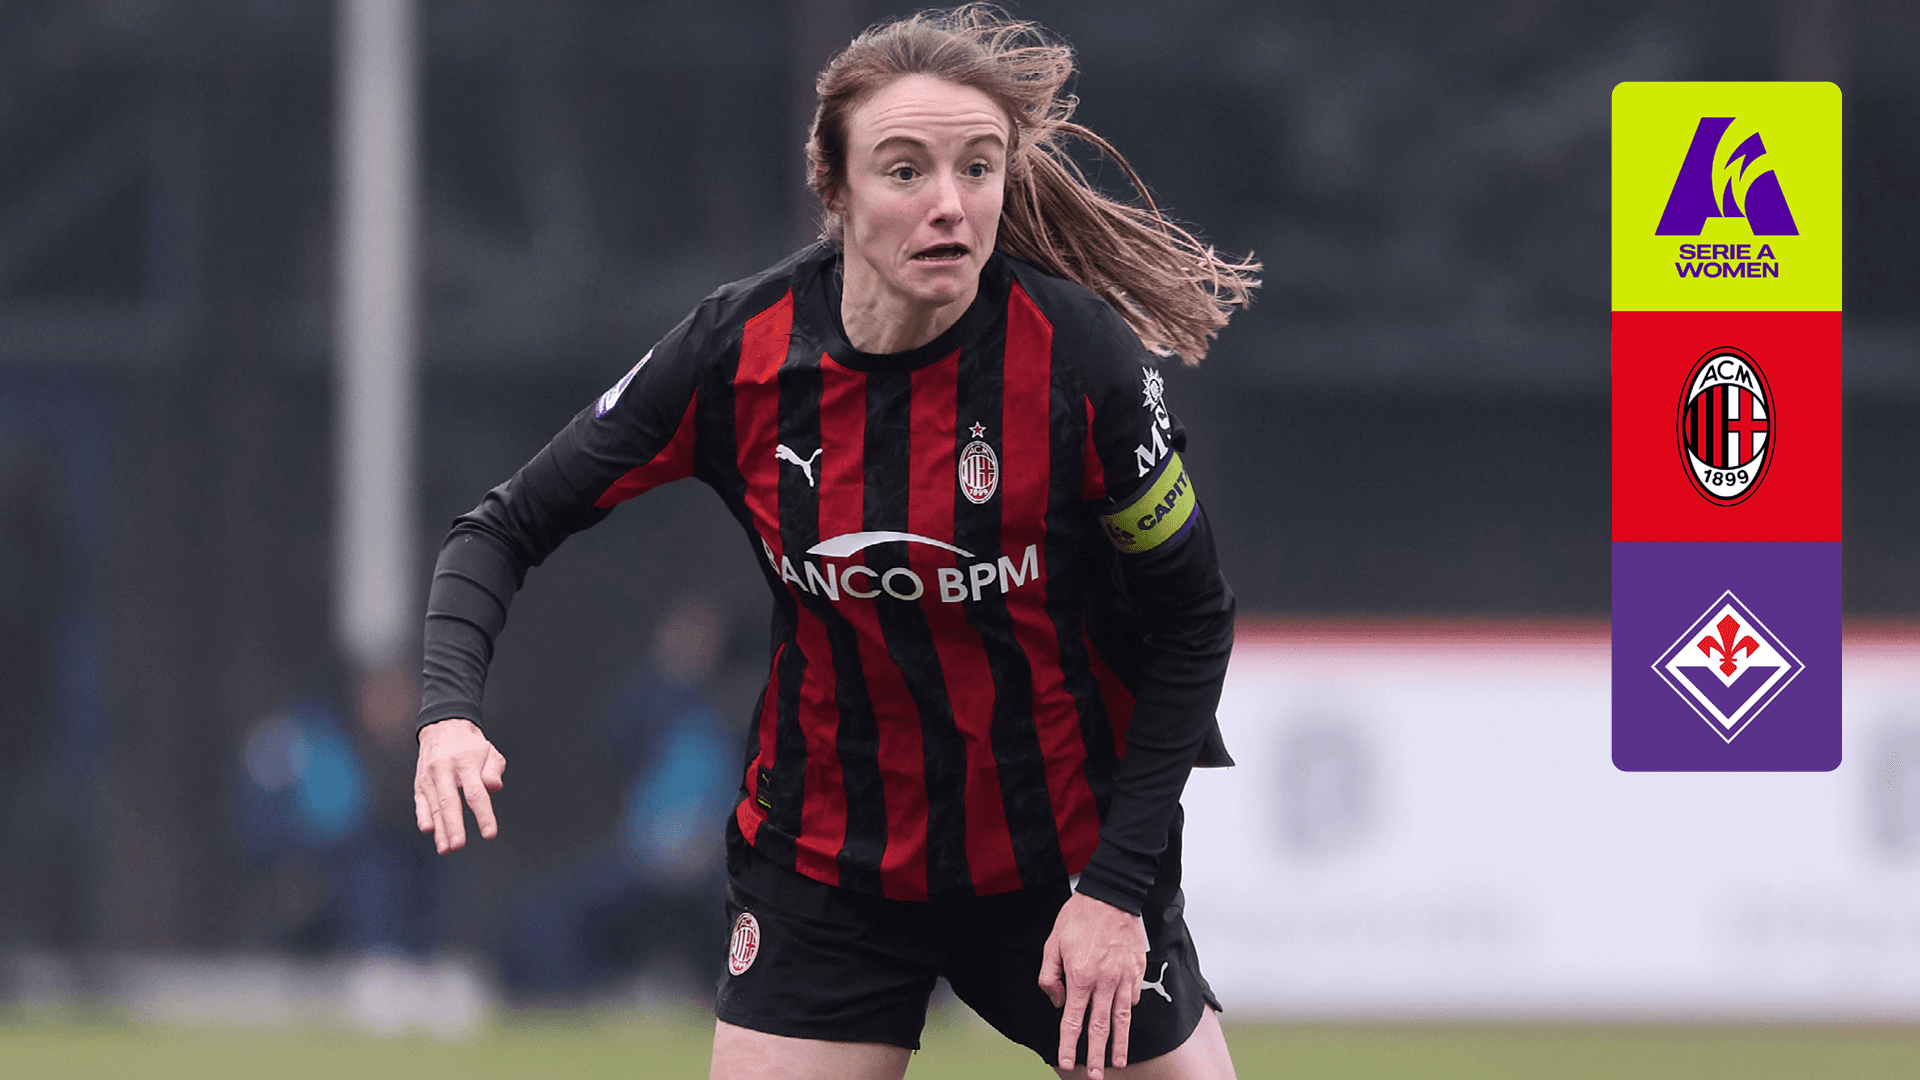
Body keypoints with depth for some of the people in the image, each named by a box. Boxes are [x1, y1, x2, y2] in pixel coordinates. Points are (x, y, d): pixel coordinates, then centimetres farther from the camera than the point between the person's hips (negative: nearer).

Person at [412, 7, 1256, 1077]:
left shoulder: (1082, 358, -18)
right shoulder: (741, 353, -14)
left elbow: (1192, 617, -7)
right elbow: (508, 526, -3)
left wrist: (1119, 887, -11)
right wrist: (449, 711, -22)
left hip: (1069, 858, -1)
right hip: (825, 860, 1)